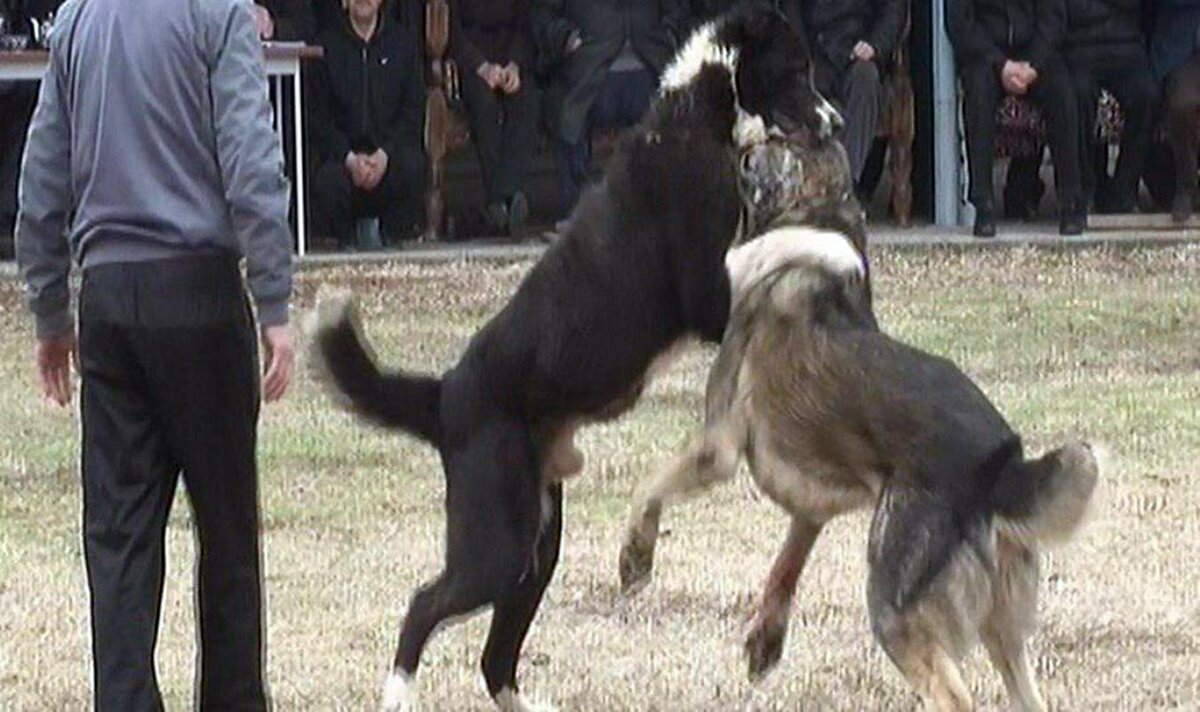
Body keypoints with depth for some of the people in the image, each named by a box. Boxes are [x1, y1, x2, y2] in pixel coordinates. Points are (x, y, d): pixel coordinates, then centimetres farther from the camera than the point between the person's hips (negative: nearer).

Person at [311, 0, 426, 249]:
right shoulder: (328, 45, 6)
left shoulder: (404, 40, 8)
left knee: (412, 165, -33)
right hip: (345, 152, 0)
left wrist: (385, 154, -14)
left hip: (392, 150, 0)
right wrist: (350, 158, -15)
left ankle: (395, 243, -10)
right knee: (326, 182, -32)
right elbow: (321, 117, 2)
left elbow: (414, 109, 2)